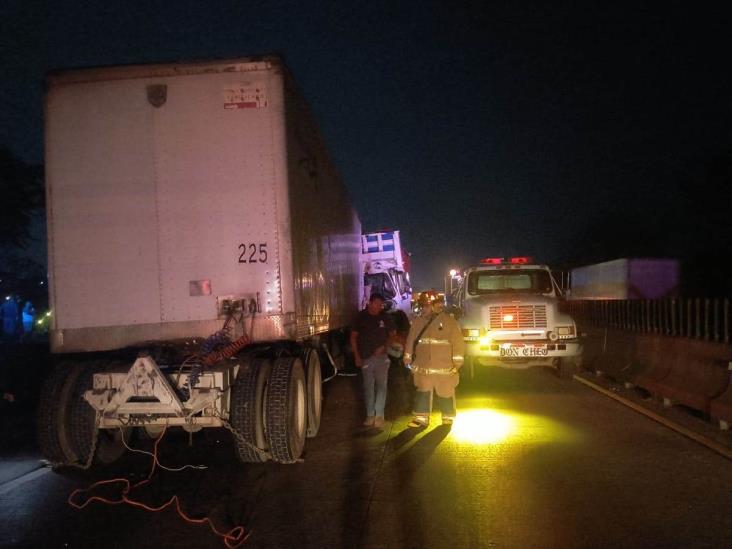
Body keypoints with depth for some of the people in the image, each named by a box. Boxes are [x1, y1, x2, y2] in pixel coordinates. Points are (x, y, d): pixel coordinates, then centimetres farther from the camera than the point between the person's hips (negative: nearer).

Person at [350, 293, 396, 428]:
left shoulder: (385, 317, 0)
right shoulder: (361, 317, -2)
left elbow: (392, 333, 12)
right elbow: (353, 336, 3)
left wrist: (384, 346, -2)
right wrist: (356, 356, -1)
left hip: (381, 356, 0)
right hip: (365, 357, 0)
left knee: (381, 386, -2)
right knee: (368, 387, 7)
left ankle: (379, 415, 3)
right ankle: (370, 415, 15)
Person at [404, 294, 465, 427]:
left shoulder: (449, 321, -4)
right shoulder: (418, 322, 9)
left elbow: (458, 342, -5)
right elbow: (411, 341, 15)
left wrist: (457, 361, -9)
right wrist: (408, 357, 13)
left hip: (444, 366, -3)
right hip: (423, 366, 3)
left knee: (445, 392, 6)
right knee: (422, 391, -1)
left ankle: (448, 417, 22)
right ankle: (421, 418, 5)